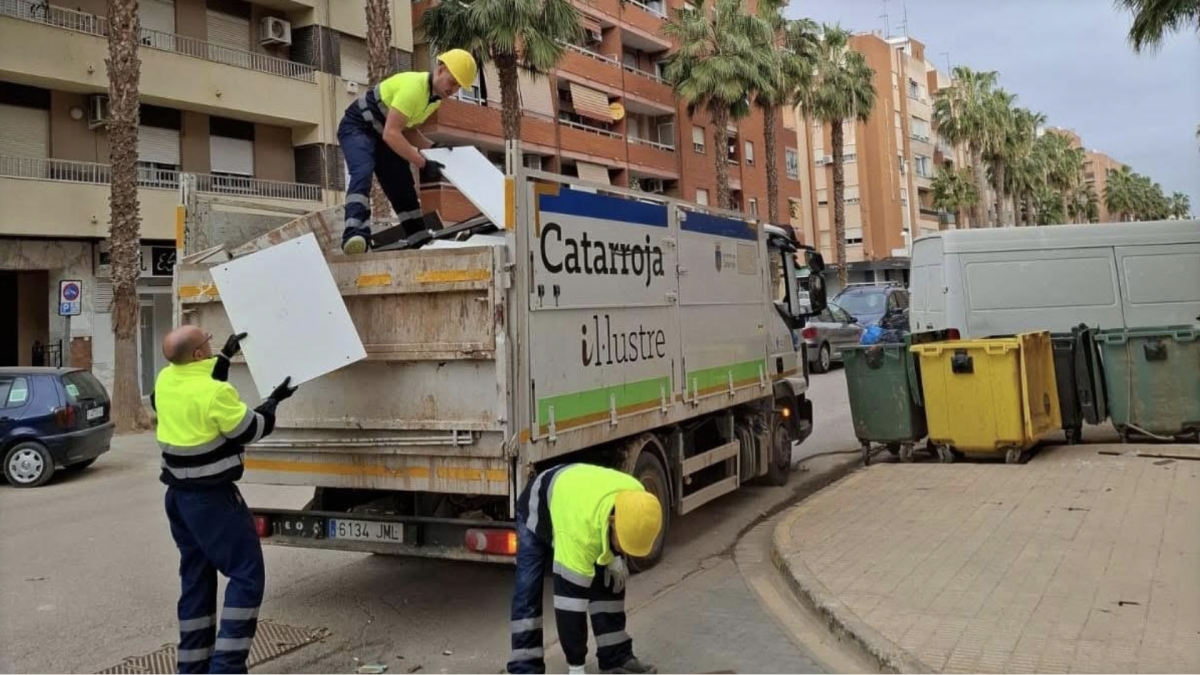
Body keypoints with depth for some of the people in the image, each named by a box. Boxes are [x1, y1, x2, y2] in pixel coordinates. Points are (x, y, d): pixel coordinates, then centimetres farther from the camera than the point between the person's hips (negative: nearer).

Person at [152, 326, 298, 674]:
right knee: (246, 576, -2)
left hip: (179, 495, 8)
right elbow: (250, 430, -9)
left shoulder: (166, 380, 1)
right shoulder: (216, 394, -22)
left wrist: (226, 356, 25)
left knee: (195, 580, 14)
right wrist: (275, 400, 5)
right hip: (212, 498, -8)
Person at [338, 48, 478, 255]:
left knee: (404, 191, 7)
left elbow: (408, 130, 11)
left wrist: (433, 147, -6)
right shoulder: (414, 87, -27)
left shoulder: (436, 96, 2)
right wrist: (423, 163, -34)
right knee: (363, 172, -34)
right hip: (357, 128, -9)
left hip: (382, 135, 9)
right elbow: (391, 134, -33)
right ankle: (355, 232, -50)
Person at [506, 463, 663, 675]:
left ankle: (616, 658, 6)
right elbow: (571, 598, -42)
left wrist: (615, 556, -16)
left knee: (611, 581, -3)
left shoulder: (636, 499, -30)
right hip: (538, 508, -5)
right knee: (528, 589, -16)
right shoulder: (580, 531, -47)